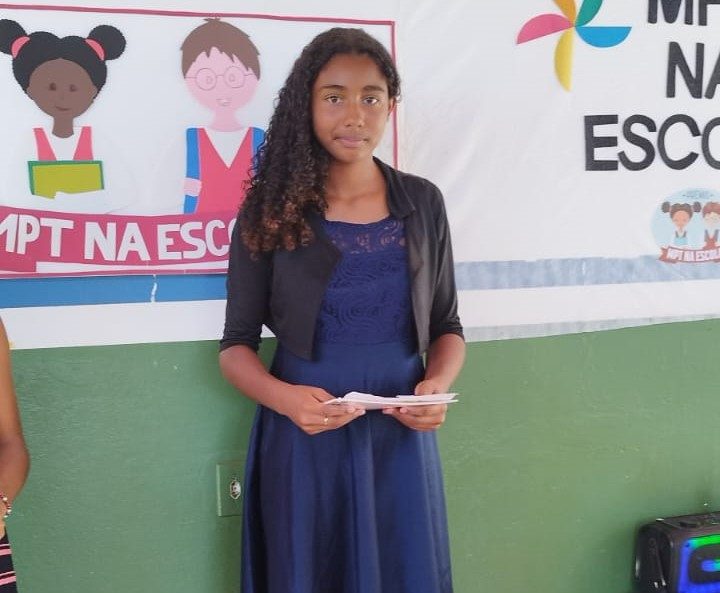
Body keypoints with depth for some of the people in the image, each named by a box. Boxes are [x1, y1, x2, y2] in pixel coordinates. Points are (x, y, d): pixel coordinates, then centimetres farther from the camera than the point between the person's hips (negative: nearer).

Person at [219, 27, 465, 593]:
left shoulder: (423, 203, 1)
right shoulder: (272, 211, -6)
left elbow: (447, 327, 8)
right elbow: (236, 344, -2)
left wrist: (437, 386, -13)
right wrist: (284, 397, -22)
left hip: (401, 437, 2)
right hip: (302, 438, -2)